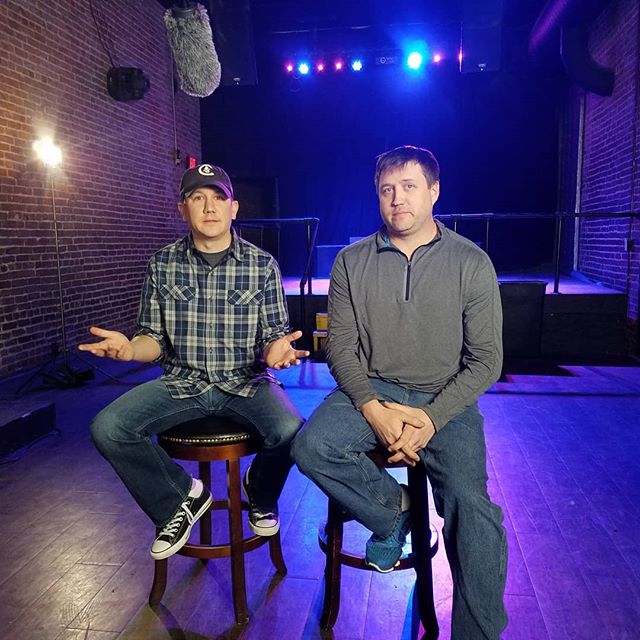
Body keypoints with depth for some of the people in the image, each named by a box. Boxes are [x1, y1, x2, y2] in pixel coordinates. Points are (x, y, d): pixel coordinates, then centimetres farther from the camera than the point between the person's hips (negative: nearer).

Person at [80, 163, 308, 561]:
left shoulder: (262, 265, -1)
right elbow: (155, 339, 7)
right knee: (107, 428, -21)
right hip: (182, 383, 2)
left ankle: (261, 496, 9)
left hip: (245, 381, -1)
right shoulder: (163, 266, 4)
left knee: (290, 429, -30)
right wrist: (129, 348, -18)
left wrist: (275, 349, -26)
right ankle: (183, 496, 6)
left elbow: (274, 334, 0)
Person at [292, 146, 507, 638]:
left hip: (446, 399, -1)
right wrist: (374, 410, -15)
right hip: (370, 391, 2)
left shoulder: (471, 263, 0)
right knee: (312, 446, -26)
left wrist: (431, 418, -16)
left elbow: (485, 360, -2)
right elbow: (341, 347, 1)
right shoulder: (352, 262, 5)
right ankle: (394, 507, 1)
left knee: (470, 505, -23)